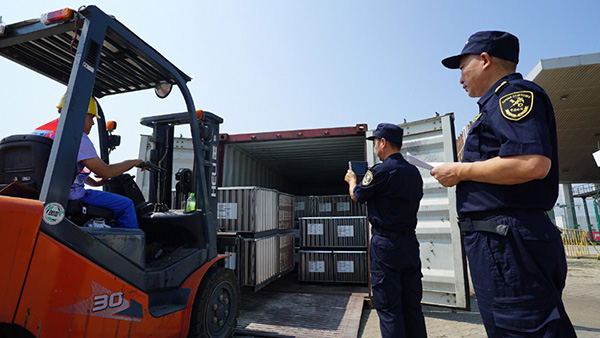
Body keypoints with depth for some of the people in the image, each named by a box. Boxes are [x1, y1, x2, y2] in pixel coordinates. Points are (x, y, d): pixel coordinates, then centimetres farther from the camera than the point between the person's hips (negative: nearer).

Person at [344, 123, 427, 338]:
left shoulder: (380, 171, -15)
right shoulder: (414, 172, 8)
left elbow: (357, 196, 0)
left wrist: (352, 180, 21)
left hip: (386, 243, -7)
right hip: (410, 241, 8)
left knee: (388, 307, 3)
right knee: (412, 305, 16)